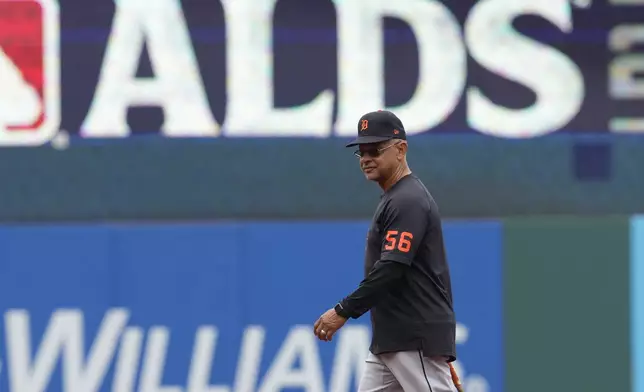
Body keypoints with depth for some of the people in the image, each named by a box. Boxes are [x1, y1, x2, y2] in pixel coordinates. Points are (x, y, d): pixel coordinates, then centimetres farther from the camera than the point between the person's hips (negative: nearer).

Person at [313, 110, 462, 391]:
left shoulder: (408, 201, -14)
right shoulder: (392, 199, 19)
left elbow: (391, 269, -23)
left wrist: (344, 311, -20)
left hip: (418, 340, -10)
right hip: (387, 341, 10)